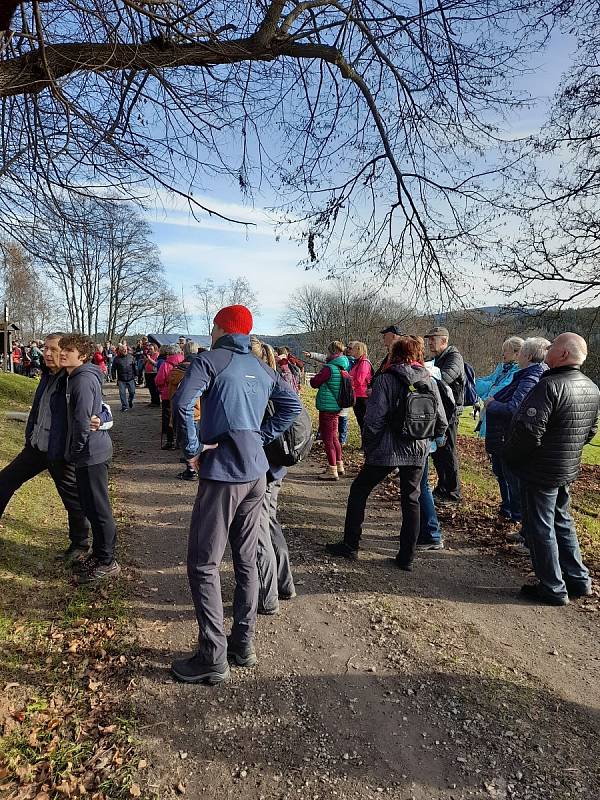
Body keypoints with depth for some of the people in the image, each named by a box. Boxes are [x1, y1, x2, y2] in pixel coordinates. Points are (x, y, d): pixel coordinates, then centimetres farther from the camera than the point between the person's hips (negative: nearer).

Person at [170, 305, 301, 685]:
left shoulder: (210, 359, -6)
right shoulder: (262, 368, 12)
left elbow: (182, 401, -21)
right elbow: (293, 405, 16)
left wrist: (192, 449, -11)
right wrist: (260, 436, 11)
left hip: (222, 472, -7)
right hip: (256, 473, 7)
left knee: (204, 564, 4)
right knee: (247, 560, 15)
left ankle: (213, 659, 9)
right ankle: (244, 644, 27)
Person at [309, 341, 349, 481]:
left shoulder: (330, 368, -19)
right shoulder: (343, 367, 7)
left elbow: (314, 383, -13)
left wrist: (315, 377, 7)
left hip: (327, 408, -9)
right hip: (336, 407, 9)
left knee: (328, 438, -2)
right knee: (334, 437, 20)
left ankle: (332, 471, 3)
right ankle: (339, 466, 30)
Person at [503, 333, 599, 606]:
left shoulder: (550, 386, -23)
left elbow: (528, 430, -27)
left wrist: (510, 456, -11)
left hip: (540, 471, -9)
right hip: (569, 469, 9)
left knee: (540, 529, 5)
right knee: (562, 523, 23)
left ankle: (553, 589, 16)